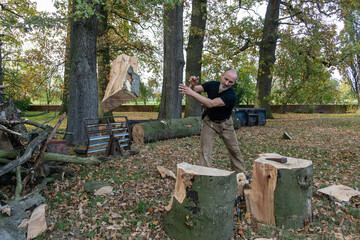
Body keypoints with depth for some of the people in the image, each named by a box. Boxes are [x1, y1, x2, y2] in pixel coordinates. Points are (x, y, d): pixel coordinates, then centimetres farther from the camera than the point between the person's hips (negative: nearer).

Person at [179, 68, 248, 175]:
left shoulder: (232, 95, -28)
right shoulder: (212, 85, -14)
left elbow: (211, 104, -40)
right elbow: (194, 90, -17)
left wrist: (192, 93, -45)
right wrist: (193, 85, -42)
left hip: (225, 123, -1)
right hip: (209, 122, 1)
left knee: (235, 150, 11)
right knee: (206, 152, -8)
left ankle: (241, 173, 31)